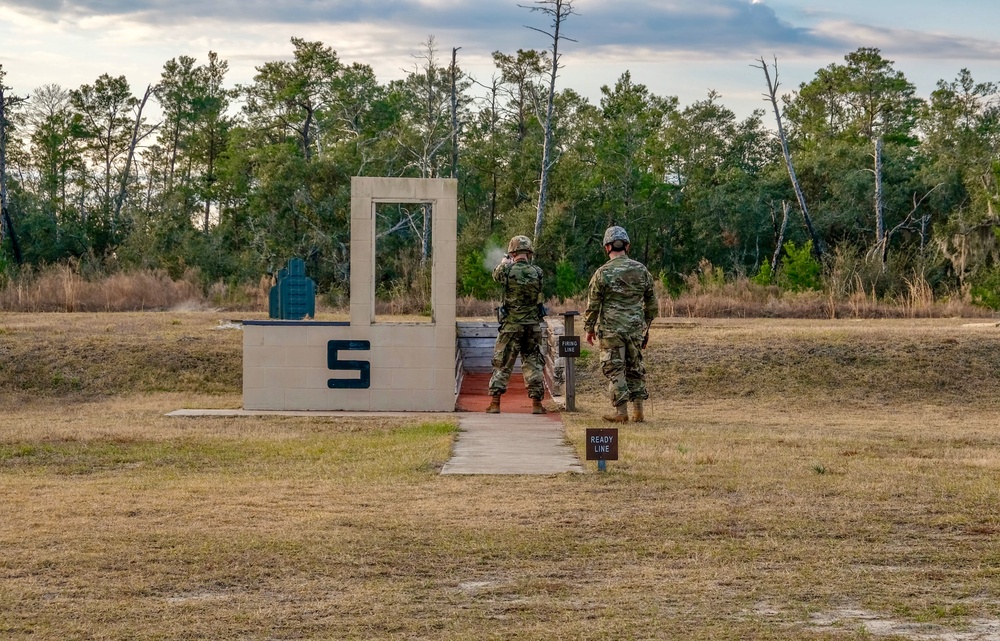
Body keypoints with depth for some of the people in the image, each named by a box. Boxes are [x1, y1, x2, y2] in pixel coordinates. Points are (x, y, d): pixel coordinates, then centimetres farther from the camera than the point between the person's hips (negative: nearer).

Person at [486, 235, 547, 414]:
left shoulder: (507, 270, -11)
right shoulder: (537, 272, -6)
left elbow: (496, 275, 11)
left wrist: (504, 263, 33)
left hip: (510, 325, -2)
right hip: (533, 326, 2)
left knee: (502, 364, 7)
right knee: (533, 363, 10)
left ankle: (495, 403, 6)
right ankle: (536, 403, 7)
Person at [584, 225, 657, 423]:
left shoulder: (603, 273, -8)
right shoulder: (642, 270, 5)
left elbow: (593, 305, -5)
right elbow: (651, 303, 12)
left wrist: (589, 328, 7)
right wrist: (646, 328, 22)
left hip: (611, 330, -4)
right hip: (636, 329, 4)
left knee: (614, 370, 1)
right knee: (635, 369, 13)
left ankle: (621, 412, -1)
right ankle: (638, 412, 10)